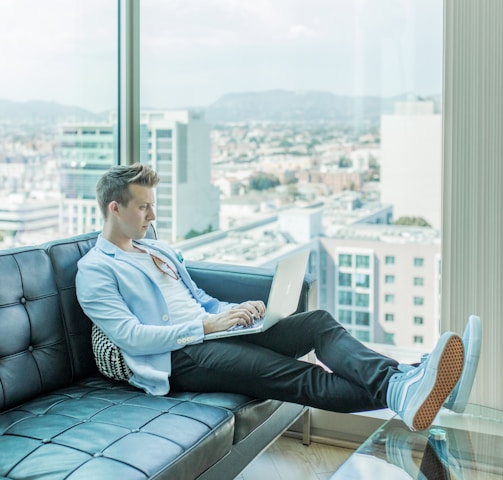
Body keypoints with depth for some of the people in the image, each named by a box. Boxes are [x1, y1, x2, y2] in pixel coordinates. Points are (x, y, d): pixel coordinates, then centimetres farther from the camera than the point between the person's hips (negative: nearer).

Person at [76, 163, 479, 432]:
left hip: (209, 332, 8)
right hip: (178, 358, -7)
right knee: (288, 373, -30)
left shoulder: (160, 250, 24)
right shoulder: (95, 270, -2)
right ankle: (395, 397, -46)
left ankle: (399, 382, -38)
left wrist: (235, 310, 4)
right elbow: (132, 337, -14)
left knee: (318, 322, -15)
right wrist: (207, 326, -16)